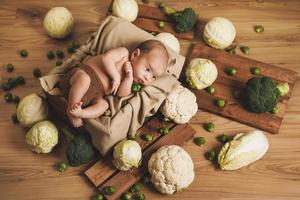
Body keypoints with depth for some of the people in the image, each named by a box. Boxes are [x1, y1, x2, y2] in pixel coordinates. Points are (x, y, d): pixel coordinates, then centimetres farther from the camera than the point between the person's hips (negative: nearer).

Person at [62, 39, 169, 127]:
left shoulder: (129, 79, 14)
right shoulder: (124, 53, -3)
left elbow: (121, 94, -3)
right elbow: (106, 58, -17)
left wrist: (129, 77, -15)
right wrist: (116, 77, -15)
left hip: (95, 94, 6)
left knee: (103, 105, -22)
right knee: (84, 79, -38)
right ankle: (71, 108, -27)